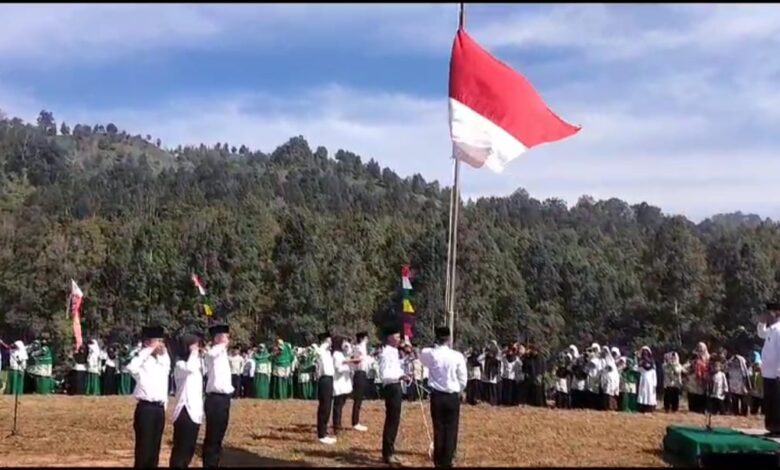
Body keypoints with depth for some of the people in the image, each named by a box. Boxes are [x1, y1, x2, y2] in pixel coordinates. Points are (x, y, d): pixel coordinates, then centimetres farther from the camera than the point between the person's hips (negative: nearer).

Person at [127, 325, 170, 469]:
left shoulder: (162, 361, 13)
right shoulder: (143, 361, -10)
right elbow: (131, 367, -30)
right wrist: (148, 350, -25)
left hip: (159, 408, 7)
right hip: (145, 408, -7)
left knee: (155, 449, 13)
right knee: (143, 448, -2)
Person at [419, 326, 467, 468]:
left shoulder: (429, 354, -6)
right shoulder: (457, 356, -10)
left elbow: (421, 357, 20)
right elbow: (463, 379, -2)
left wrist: (436, 346, 18)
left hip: (437, 395, 1)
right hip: (453, 396, -1)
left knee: (438, 428, 8)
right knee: (451, 429, 6)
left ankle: (438, 461, 12)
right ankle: (447, 461, 7)